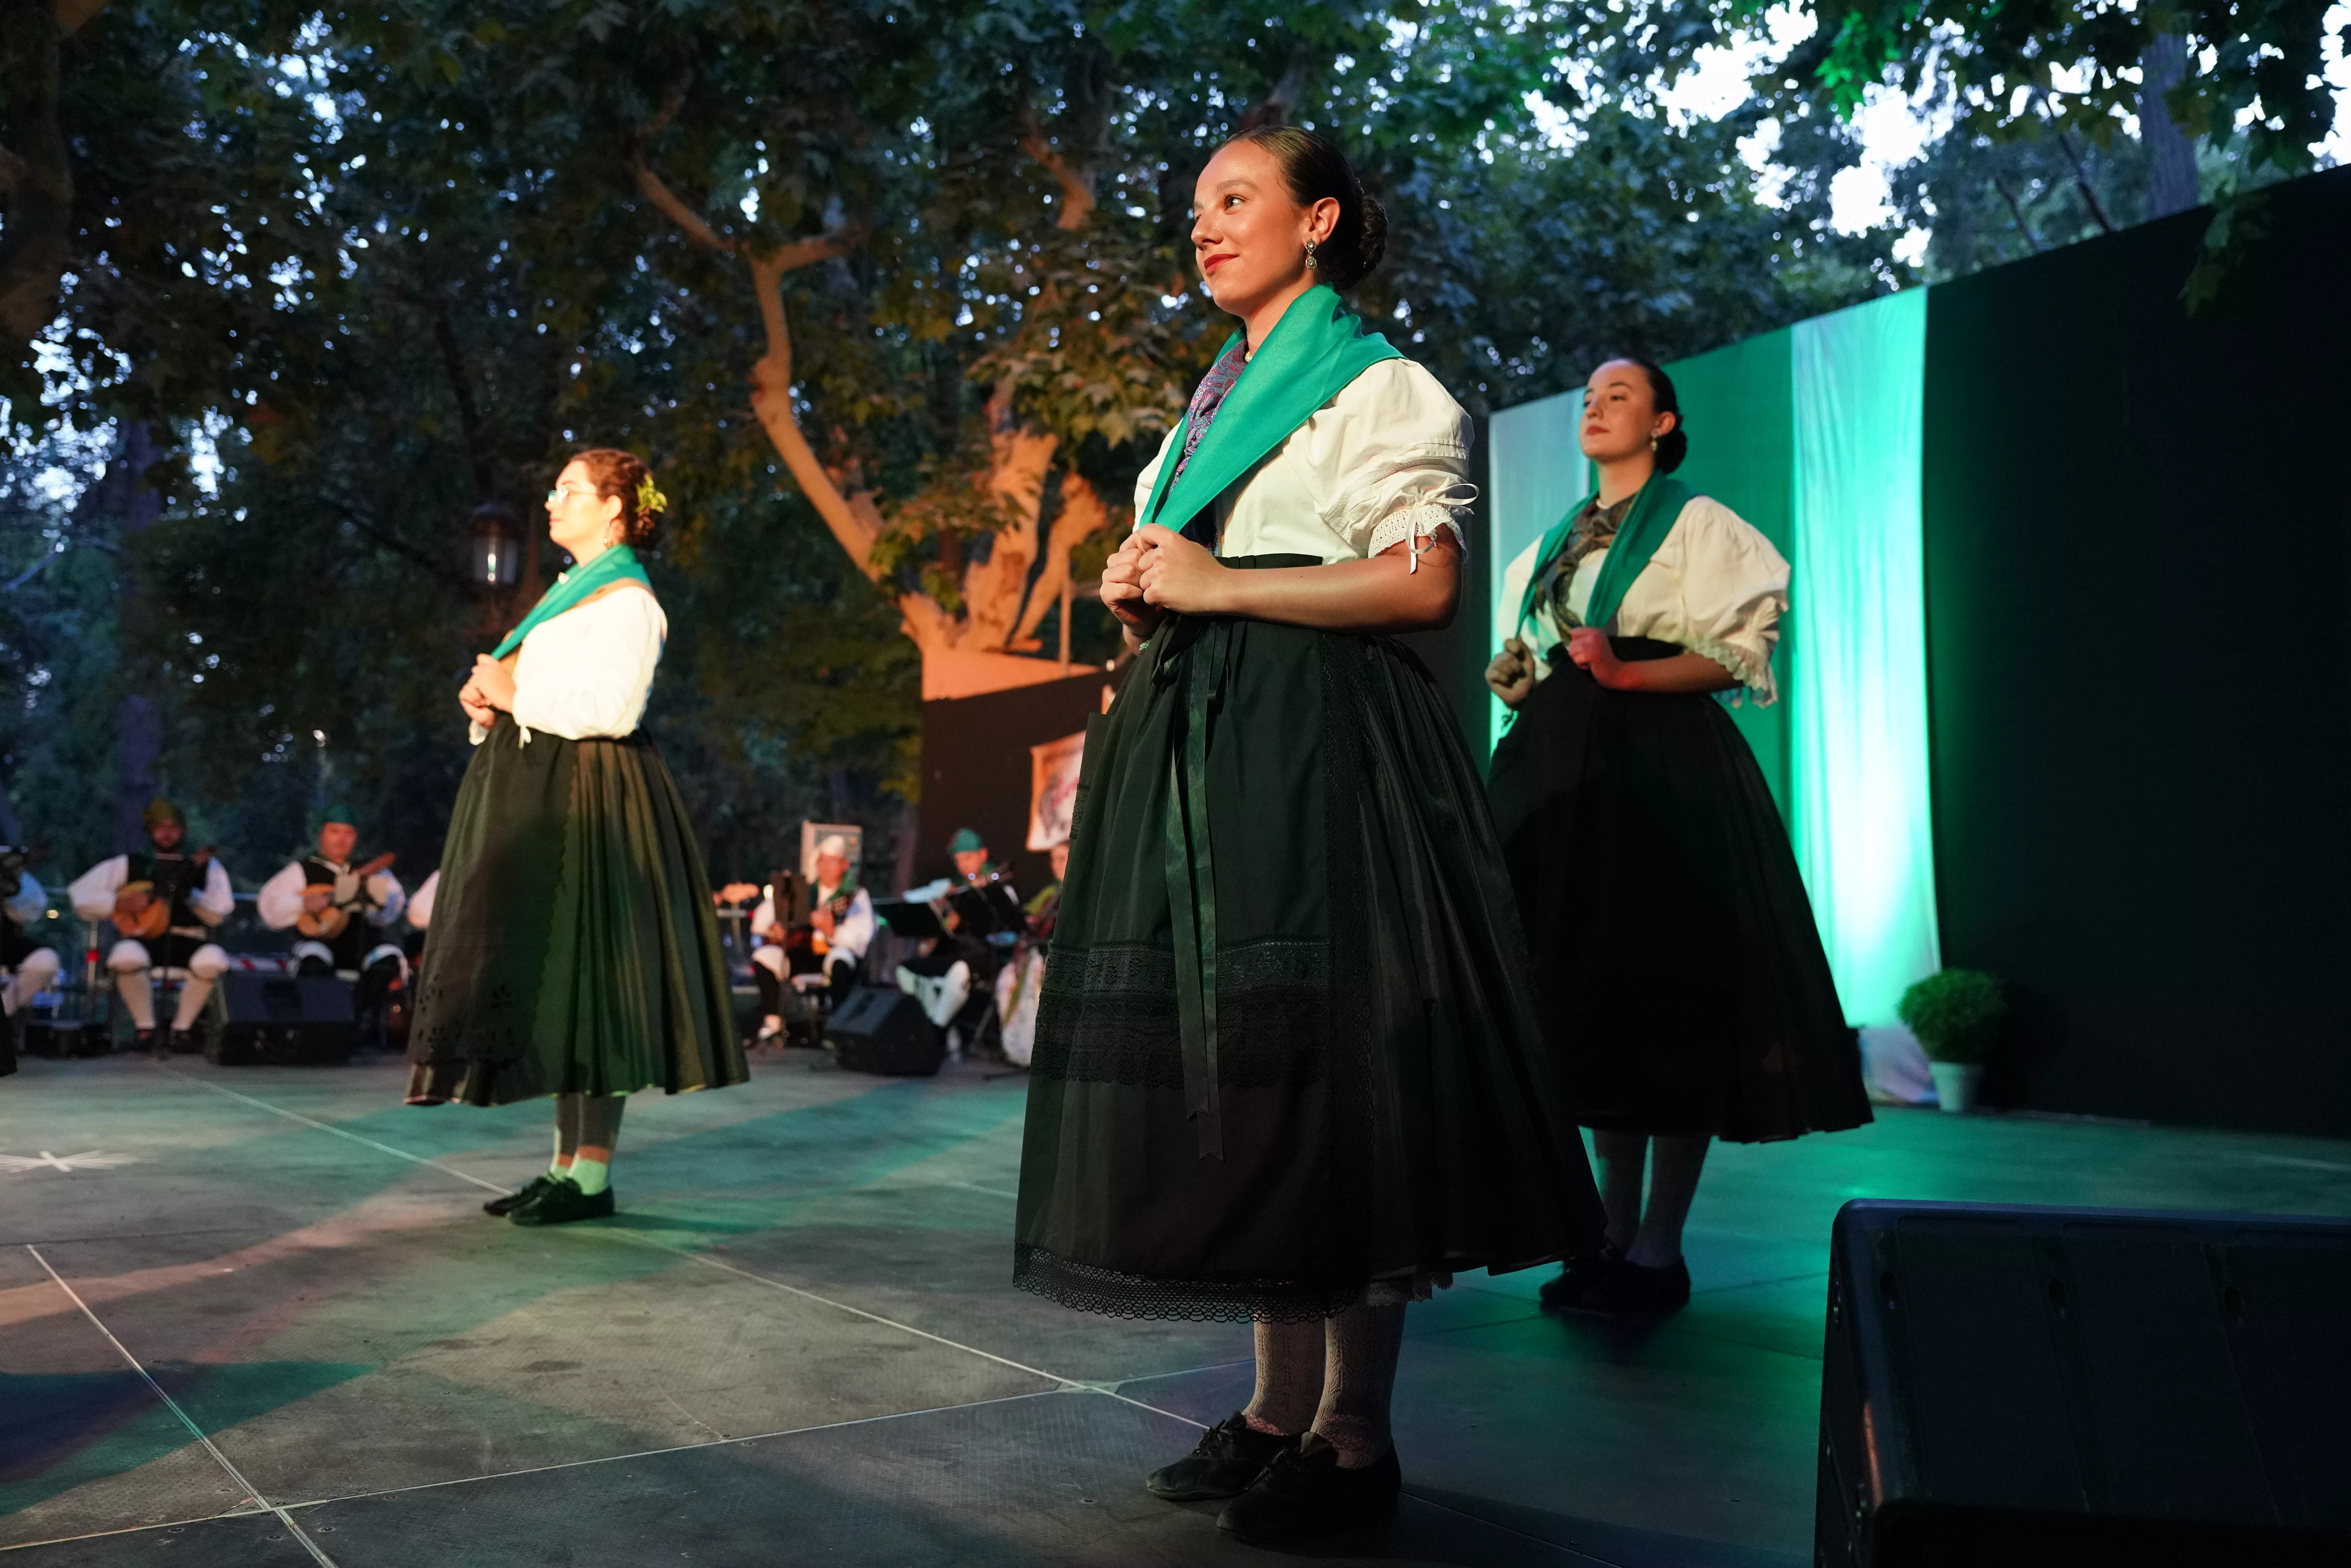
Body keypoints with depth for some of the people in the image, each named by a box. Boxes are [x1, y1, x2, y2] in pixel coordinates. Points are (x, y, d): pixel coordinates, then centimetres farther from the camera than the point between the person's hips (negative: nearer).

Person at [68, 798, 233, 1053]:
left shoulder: (205, 867, 15)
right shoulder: (131, 864, 17)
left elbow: (218, 914, 2)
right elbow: (80, 893, 10)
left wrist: (188, 894, -14)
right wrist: (119, 903, -5)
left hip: (189, 945, 0)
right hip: (143, 941, 0)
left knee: (213, 960, -36)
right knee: (126, 956, -37)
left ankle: (180, 1030, -13)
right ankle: (145, 1030, -15)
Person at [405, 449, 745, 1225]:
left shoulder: (627, 601, -9)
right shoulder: (571, 590, 20)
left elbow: (610, 710, -21)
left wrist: (515, 695, -13)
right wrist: (489, 702, 3)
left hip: (588, 800, -10)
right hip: (541, 797, 10)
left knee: (582, 971, -8)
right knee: (545, 980, 9)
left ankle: (592, 1177, -3)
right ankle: (565, 1164, 16)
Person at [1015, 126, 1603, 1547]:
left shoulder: (1379, 385, 1)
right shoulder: (1216, 403, 24)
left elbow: (1423, 579, -12)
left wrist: (1214, 584, -11)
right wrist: (1141, 598, 5)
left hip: (1317, 749, -8)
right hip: (1196, 750, 8)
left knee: (1325, 1065, -9)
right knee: (1231, 1067, 5)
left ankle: (1354, 1435, 0)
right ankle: (1280, 1406, 14)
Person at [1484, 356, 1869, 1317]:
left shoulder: (1697, 523, 4)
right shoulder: (1554, 544, 22)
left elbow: (1736, 654, -6)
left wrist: (1625, 673, -19)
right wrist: (1519, 680, 5)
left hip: (1662, 767, -6)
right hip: (1564, 770, 6)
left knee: (1668, 993, -7)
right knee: (1588, 995, 4)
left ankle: (1660, 1250, -2)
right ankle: (1614, 1234, 12)